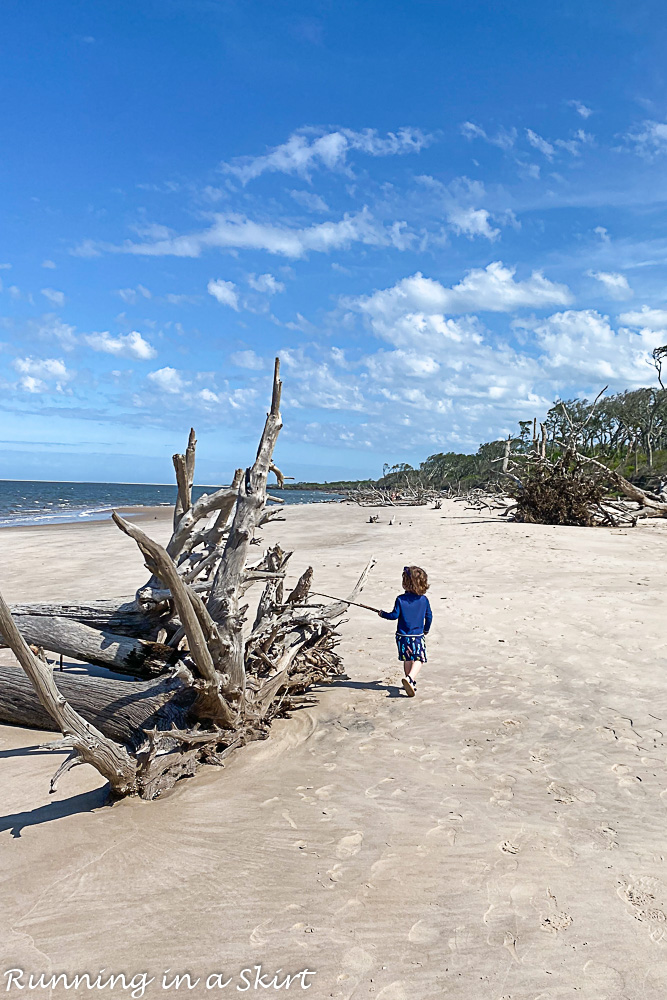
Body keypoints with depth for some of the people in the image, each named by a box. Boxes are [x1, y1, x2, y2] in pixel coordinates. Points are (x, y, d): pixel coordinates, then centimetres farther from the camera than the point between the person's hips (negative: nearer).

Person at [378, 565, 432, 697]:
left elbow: (394, 615, -9)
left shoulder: (400, 599, -10)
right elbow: (429, 616, 7)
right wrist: (426, 629, 24)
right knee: (419, 659, 0)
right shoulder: (424, 599, -2)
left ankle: (411, 682, 23)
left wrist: (383, 614, 9)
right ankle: (410, 678, -23)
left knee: (407, 659, 15)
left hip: (403, 636, 0)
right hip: (418, 636, 0)